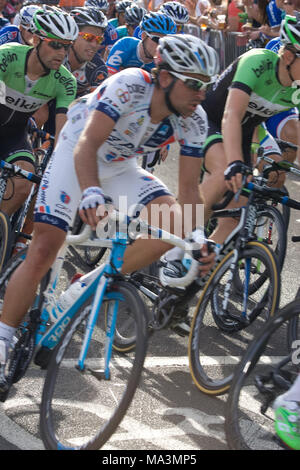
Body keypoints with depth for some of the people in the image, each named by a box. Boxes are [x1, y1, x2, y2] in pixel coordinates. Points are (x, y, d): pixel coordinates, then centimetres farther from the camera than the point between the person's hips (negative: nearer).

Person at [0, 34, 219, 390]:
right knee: (43, 250, -15)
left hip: (121, 168, 5)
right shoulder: (130, 85, -32)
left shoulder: (193, 121, -17)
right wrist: (91, 194, -57)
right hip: (75, 157, -4)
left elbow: (190, 184, -8)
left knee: (174, 221, -22)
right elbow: (87, 145, -40)